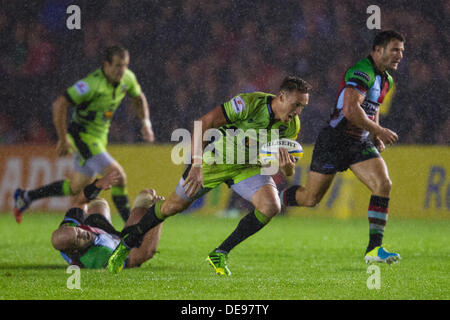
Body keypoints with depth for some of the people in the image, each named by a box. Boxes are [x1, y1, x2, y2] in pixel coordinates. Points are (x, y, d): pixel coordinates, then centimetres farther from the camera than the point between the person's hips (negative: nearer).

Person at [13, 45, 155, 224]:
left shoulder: (127, 78, -4)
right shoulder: (93, 83, -27)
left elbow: (139, 98, 19)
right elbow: (59, 104, -27)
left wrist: (146, 122, 4)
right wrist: (63, 139, -22)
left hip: (100, 137, 9)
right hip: (82, 135, -9)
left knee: (76, 188, 18)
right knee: (118, 176, -19)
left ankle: (25, 197, 34)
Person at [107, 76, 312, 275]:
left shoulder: (292, 125, -15)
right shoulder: (249, 103, -32)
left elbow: (288, 172, -4)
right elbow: (203, 123, -33)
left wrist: (287, 166, -31)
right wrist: (197, 164, -41)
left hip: (248, 166, 4)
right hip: (215, 159, -4)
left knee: (271, 206, -21)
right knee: (174, 206, 5)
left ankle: (220, 254, -6)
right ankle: (126, 244, 30)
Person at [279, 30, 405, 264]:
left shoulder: (385, 79, 11)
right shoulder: (362, 72, -20)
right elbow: (350, 109, -30)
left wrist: (376, 138, 13)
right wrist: (379, 131, -23)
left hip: (360, 143, 8)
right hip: (334, 140, -8)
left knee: (384, 185, -14)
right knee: (311, 198, 1)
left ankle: (374, 249, -13)